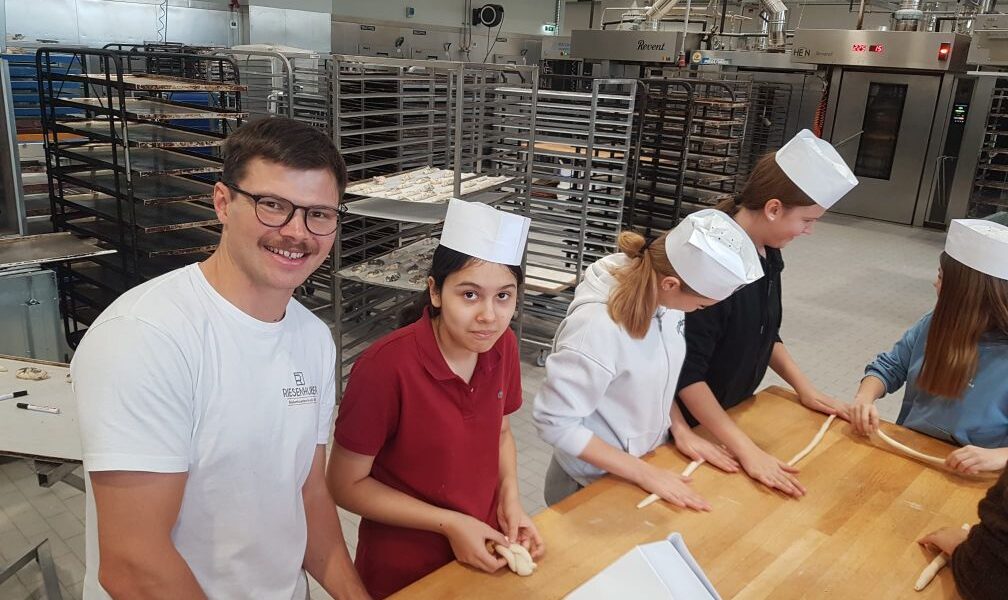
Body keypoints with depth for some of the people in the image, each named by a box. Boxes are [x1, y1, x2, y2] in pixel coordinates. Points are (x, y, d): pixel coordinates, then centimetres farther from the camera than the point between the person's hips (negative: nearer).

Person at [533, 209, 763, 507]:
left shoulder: (662, 297, -13)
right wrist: (645, 474, -22)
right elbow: (556, 424, -26)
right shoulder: (597, 328, -33)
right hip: (595, 482, -6)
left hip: (650, 458, 6)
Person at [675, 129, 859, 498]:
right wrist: (746, 449, -29)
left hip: (731, 412, 8)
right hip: (689, 425, -8)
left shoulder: (768, 253, -3)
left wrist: (805, 389, 9)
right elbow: (686, 371, -28)